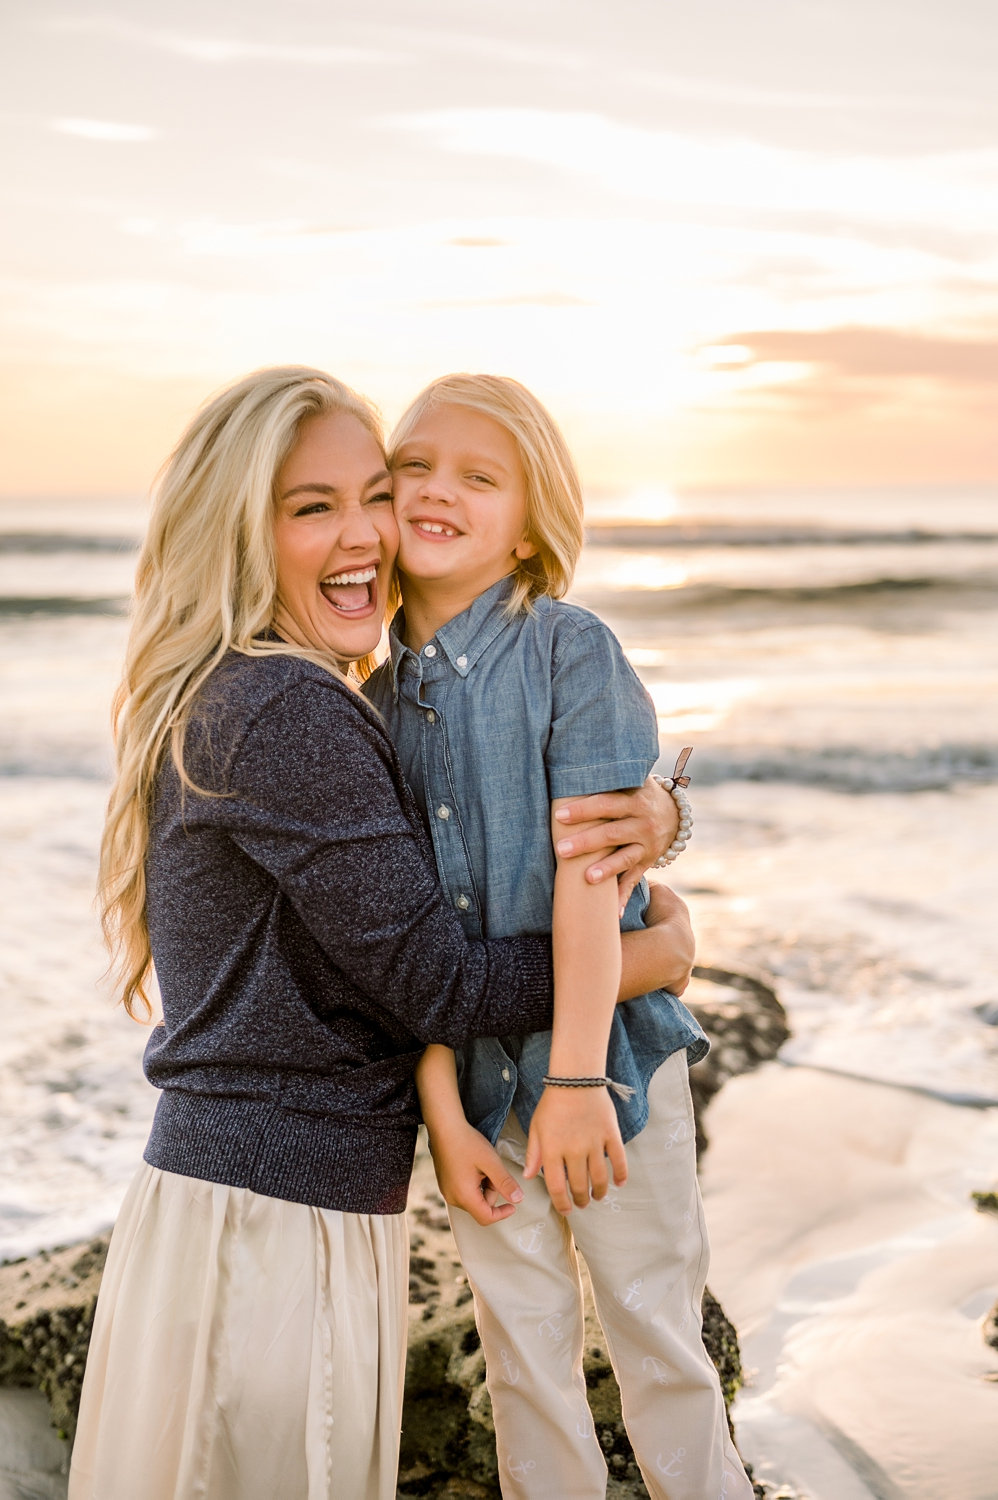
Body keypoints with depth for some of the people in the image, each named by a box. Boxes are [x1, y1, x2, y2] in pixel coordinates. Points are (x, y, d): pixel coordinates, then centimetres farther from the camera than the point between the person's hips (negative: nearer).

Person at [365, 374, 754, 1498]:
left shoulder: (570, 649, -11)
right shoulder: (380, 696, 1)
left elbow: (589, 869, -17)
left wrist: (575, 1078, -21)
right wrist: (441, 1106, -8)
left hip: (603, 1054, -3)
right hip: (474, 1072, 3)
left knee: (659, 1339, 10)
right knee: (521, 1347, 15)